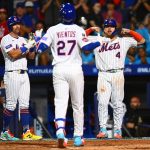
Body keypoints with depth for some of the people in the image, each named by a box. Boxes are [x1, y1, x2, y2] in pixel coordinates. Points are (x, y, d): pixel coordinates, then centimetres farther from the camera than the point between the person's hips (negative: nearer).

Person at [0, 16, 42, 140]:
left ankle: (26, 132, -1)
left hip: (24, 74, 7)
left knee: (24, 104, 2)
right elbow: (14, 54, -17)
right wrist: (27, 46, -15)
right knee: (11, 105, -5)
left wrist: (34, 44, 0)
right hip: (12, 75, -7)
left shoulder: (22, 40, 18)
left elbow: (31, 56, 14)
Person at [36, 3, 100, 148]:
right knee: (77, 105, 11)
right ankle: (78, 137, 13)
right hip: (75, 70, 0)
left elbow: (41, 48, -3)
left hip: (59, 70, 0)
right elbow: (85, 46, -16)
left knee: (60, 103, -5)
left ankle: (60, 130, -31)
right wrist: (99, 42, 0)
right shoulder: (78, 30, -3)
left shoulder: (53, 30, 1)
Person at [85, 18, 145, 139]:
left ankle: (118, 130, 3)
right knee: (102, 102, -10)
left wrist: (129, 32, 4)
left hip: (118, 74, 0)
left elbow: (141, 40, 12)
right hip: (103, 75, 0)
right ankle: (103, 129, -8)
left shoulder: (124, 41, 14)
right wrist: (91, 29, 4)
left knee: (117, 103, 0)